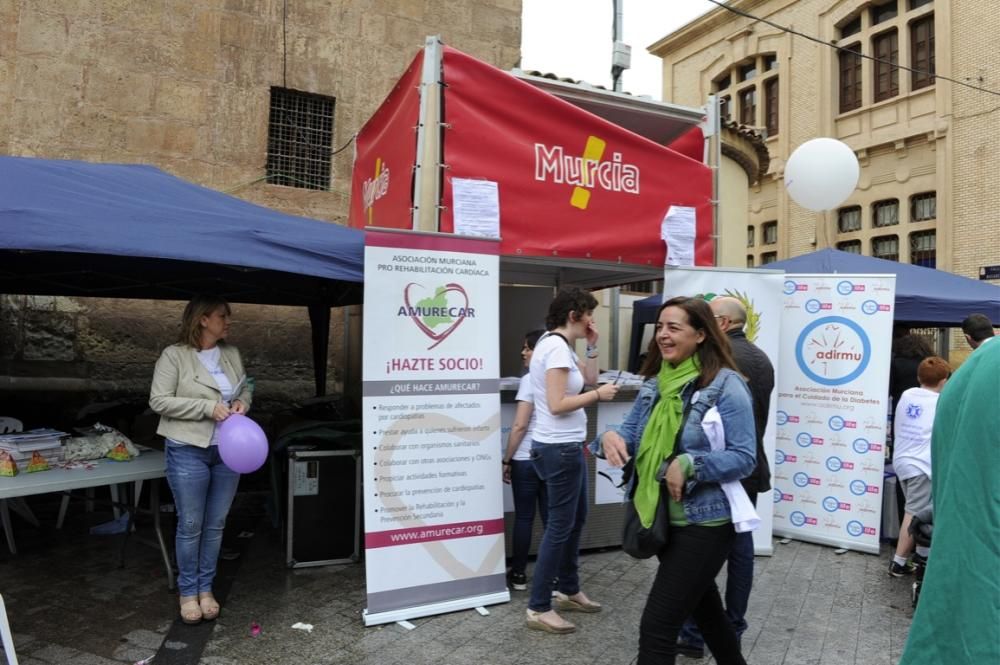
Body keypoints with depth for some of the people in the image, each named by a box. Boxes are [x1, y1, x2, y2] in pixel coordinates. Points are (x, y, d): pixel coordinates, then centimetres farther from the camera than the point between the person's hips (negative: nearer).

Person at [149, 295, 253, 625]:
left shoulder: (232, 354, 7)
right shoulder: (174, 355, -9)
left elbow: (245, 390, 17)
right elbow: (159, 400, -13)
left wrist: (242, 403, -6)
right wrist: (207, 407, -19)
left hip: (228, 451, 5)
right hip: (188, 451, -5)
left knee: (216, 524, 13)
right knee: (190, 526, 6)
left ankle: (206, 588, 28)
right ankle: (187, 591, 24)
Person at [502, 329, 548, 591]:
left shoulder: (530, 379, -13)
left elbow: (520, 426, -15)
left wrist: (507, 460, -7)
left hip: (527, 459, -5)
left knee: (524, 517, 7)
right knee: (551, 518, 9)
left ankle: (518, 575, 18)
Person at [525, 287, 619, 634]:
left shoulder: (562, 346, 12)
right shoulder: (557, 347, -19)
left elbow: (589, 379, 17)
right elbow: (557, 405, -24)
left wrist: (592, 346, 8)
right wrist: (598, 394, -15)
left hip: (567, 446, 11)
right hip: (559, 448, -11)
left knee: (576, 519, 20)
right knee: (560, 525, -2)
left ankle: (568, 591, 35)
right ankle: (538, 608, 10)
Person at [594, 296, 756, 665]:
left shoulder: (726, 385, -15)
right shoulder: (656, 383, 6)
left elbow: (744, 458, -17)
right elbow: (634, 432, 5)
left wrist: (688, 464, -28)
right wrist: (611, 436, -17)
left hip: (704, 523, -7)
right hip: (662, 520, 8)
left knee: (658, 625, -6)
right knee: (703, 606, 27)